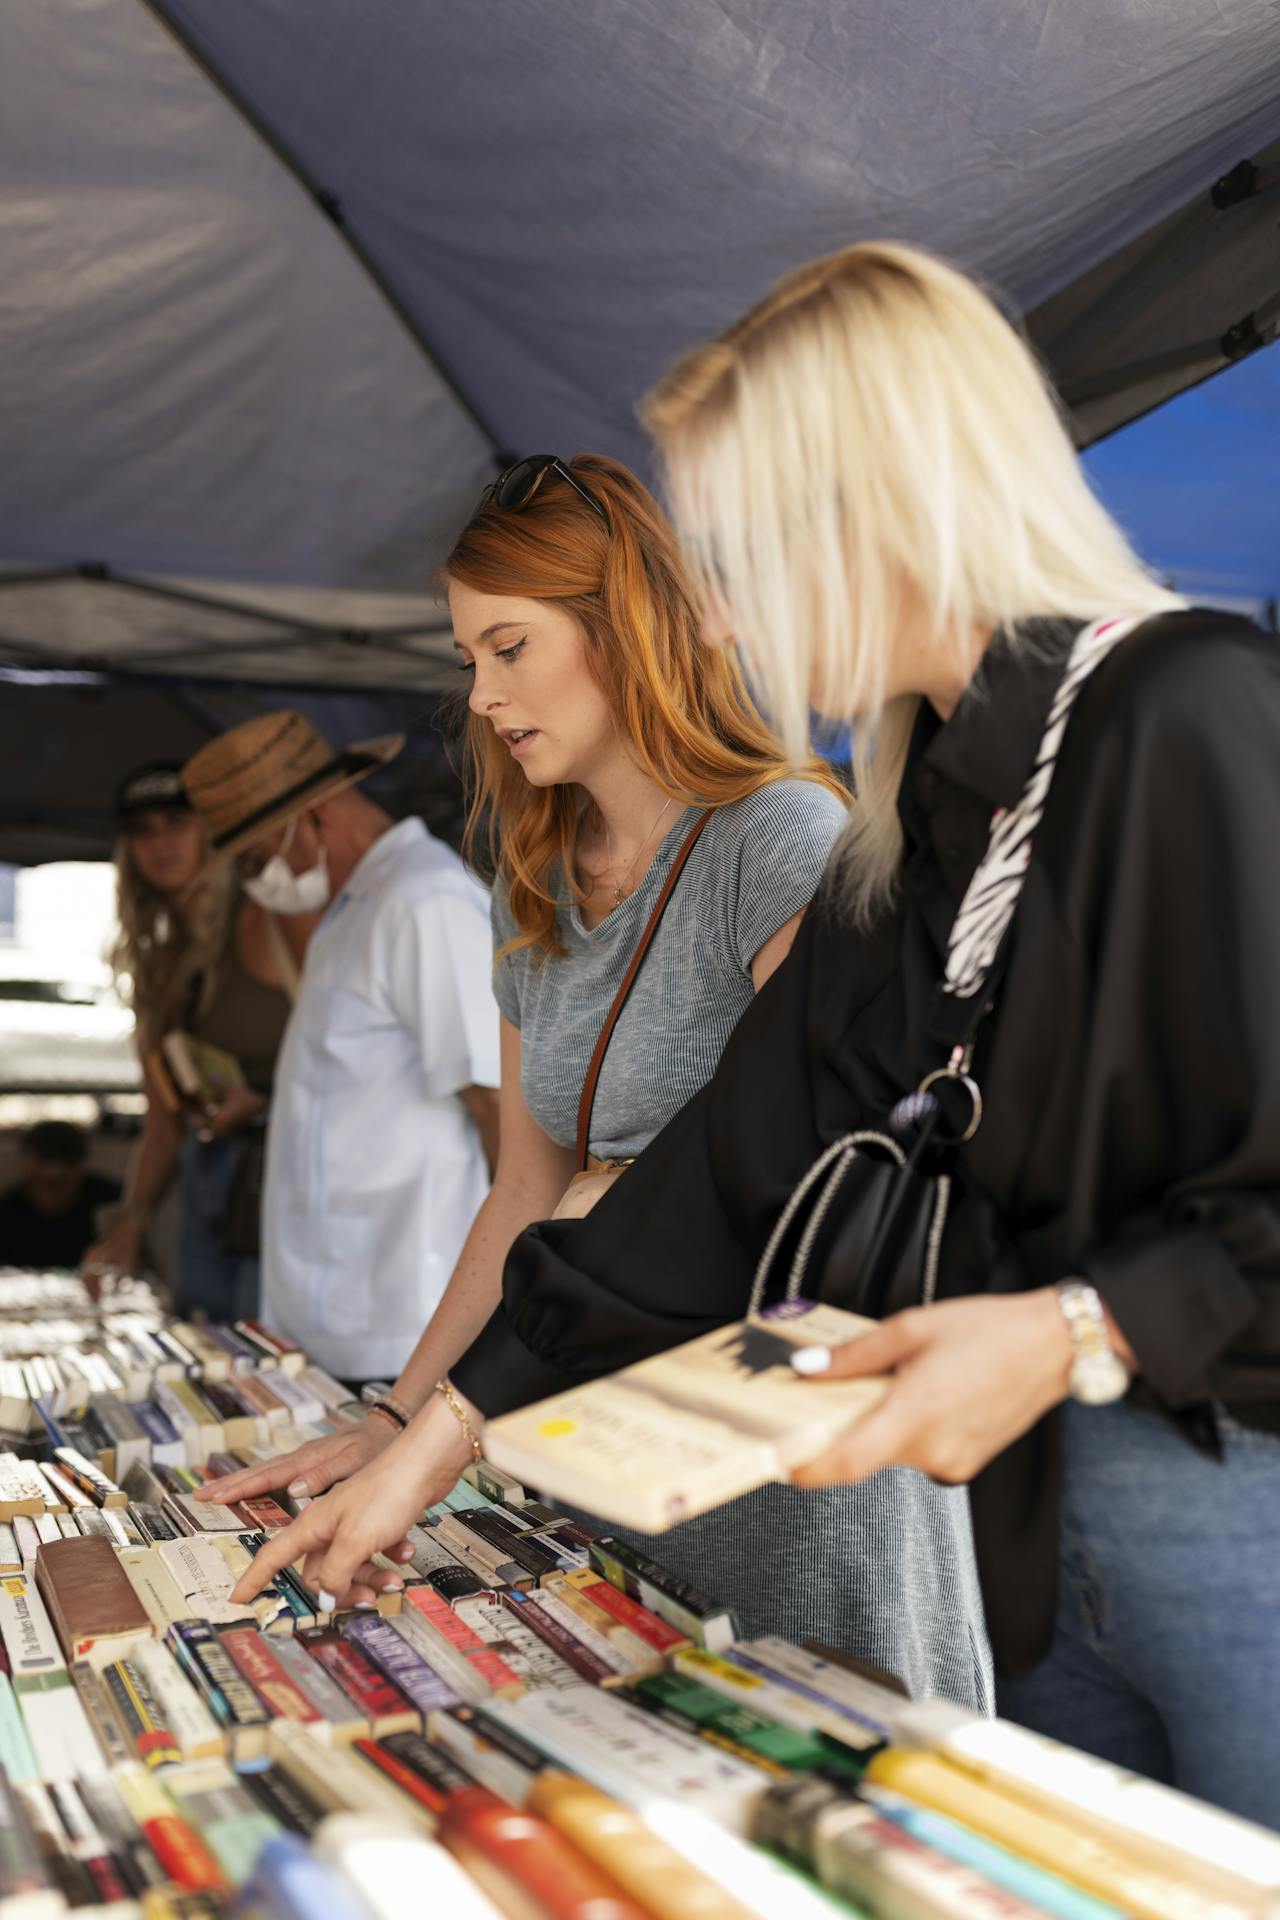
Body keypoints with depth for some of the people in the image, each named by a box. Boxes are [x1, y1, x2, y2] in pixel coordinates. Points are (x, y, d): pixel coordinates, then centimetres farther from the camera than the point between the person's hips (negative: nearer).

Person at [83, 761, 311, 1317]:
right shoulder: (157, 965, 16)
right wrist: (130, 1224, 9)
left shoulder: (266, 923, -5)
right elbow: (164, 1121, 17)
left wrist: (264, 1102, -19)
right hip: (204, 1202, 7)